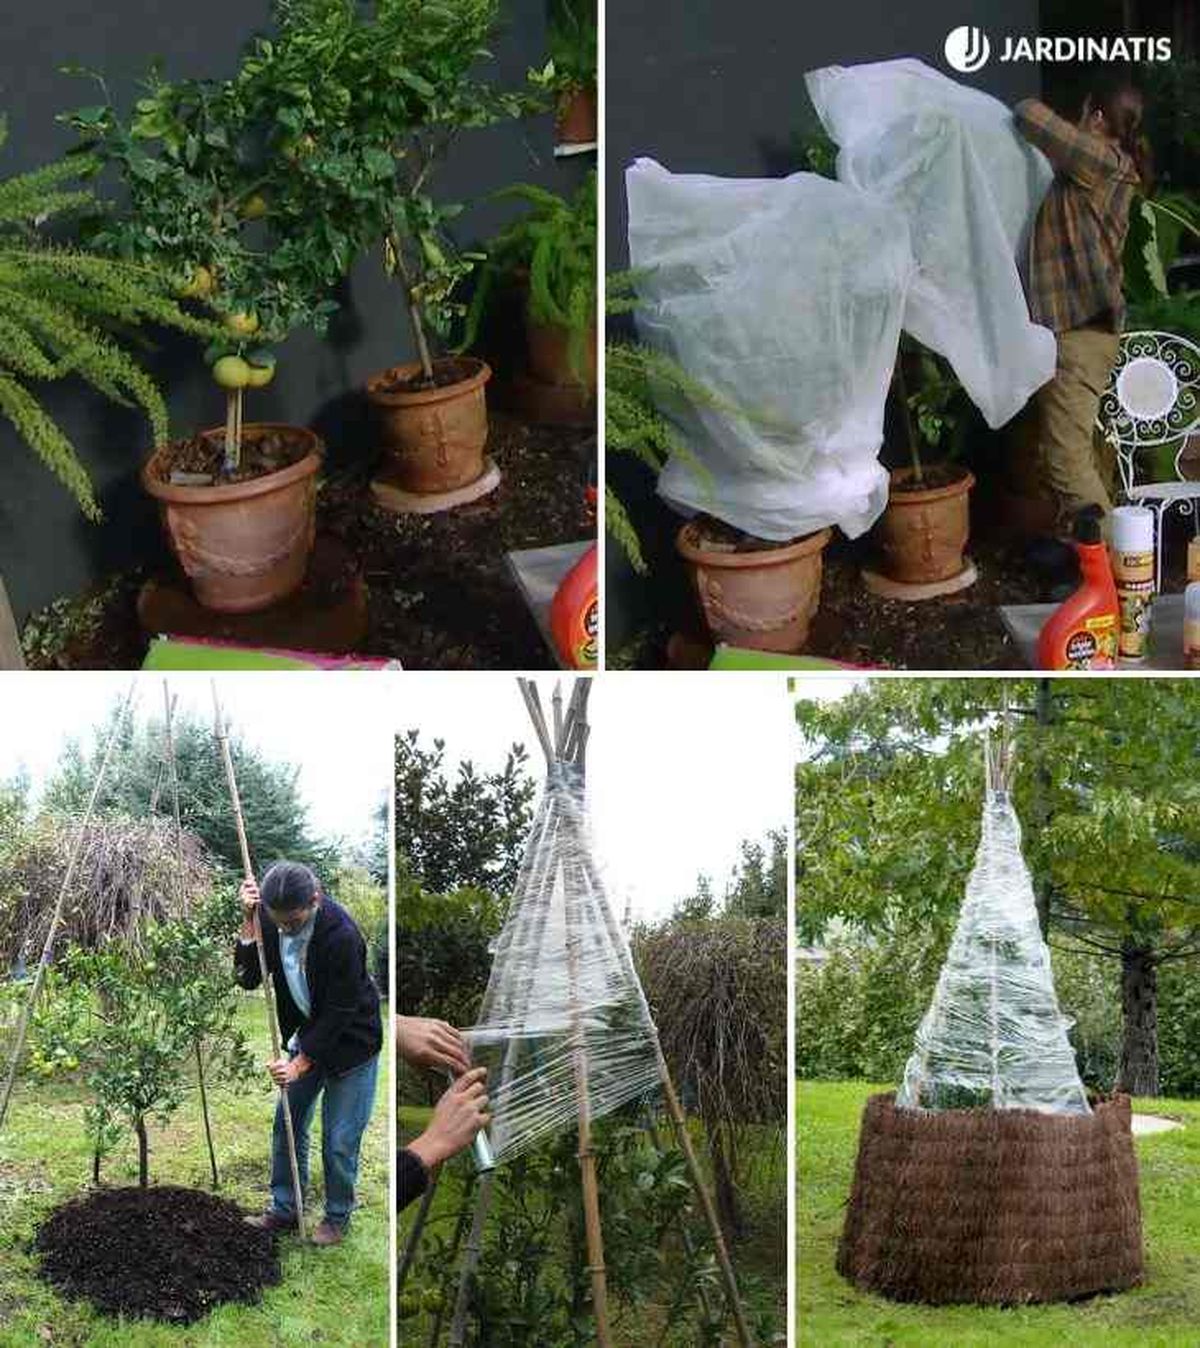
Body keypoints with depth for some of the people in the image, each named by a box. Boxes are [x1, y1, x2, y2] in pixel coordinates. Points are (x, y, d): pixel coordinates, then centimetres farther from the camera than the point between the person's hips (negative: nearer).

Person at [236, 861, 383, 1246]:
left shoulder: (341, 935, -33)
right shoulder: (270, 918, -15)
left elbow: (340, 1011, -25)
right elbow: (247, 979, -14)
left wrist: (300, 1063, -20)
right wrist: (249, 923, -27)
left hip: (351, 1042, -6)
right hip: (307, 1035, 6)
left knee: (339, 1141, 1)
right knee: (287, 1124, 13)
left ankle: (337, 1217, 21)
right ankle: (284, 1209, 29)